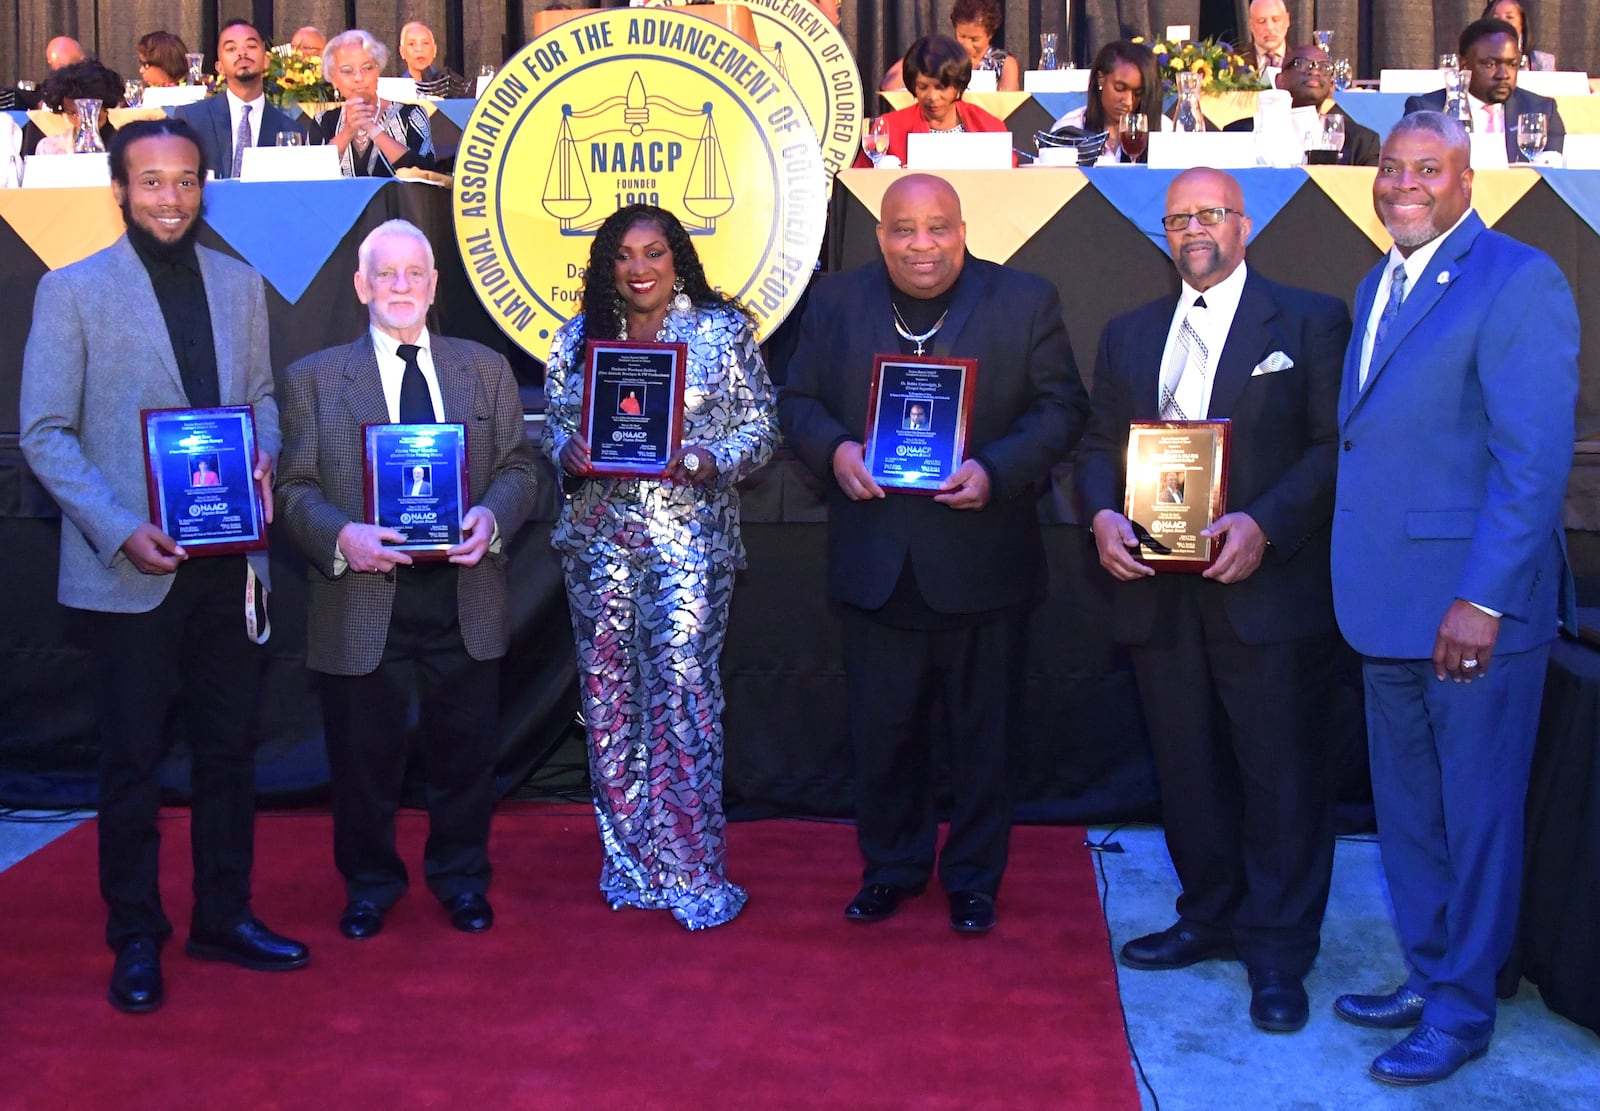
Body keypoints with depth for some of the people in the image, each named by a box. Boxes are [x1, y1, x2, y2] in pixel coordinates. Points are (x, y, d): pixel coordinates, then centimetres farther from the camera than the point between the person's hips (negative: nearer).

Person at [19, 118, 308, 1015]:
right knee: (133, 762, 7)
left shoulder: (241, 285, 9)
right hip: (131, 572, -4)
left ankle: (225, 917, 27)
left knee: (230, 749, 12)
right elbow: (46, 434, -6)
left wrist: (264, 455, -7)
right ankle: (136, 940, 21)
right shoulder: (71, 291, -3)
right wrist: (122, 530, -17)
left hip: (231, 562, 4)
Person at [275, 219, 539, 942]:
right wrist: (340, 536, -18)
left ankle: (461, 877, 31)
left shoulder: (485, 369, 11)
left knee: (465, 750, 12)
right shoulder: (314, 378, 5)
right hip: (362, 603, -1)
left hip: (464, 596, 2)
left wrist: (491, 517, -13)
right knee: (364, 759, 9)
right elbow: (295, 486, 0)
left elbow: (517, 466, 7)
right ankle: (369, 884, 30)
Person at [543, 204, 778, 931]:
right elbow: (554, 425, 14)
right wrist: (569, 453, -7)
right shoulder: (579, 338, 12)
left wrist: (710, 460, -16)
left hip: (690, 537, -3)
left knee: (683, 693, -8)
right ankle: (628, 864, 18)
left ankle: (692, 870, 3)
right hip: (600, 537, 4)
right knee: (609, 695, 5)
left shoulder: (723, 332, 3)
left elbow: (760, 428, 2)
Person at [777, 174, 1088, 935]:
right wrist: (833, 449, -14)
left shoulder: (1027, 301, -1)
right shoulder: (836, 301, 5)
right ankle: (891, 867, 32)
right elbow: (797, 401, 7)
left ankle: (973, 878, 29)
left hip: (984, 564, -1)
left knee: (984, 732, 11)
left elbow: (1061, 408, -4)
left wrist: (996, 470, -20)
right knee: (881, 731, 13)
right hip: (876, 565, 2)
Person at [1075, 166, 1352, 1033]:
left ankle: (1278, 953, 14)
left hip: (1267, 593, -4)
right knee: (1188, 768, 13)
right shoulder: (1128, 335, 16)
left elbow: (1336, 445, -6)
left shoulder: (1308, 321, 1)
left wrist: (1266, 524, -20)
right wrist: (1101, 514, -7)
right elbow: (1098, 446, 14)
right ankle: (1211, 916, 29)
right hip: (1158, 592, 5)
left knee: (1281, 774, 2)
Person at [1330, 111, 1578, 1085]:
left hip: (1472, 605, -8)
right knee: (1407, 812, 17)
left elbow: (1535, 459, -18)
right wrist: (1357, 581, 10)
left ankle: (1461, 1012, 19)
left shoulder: (1518, 282, -11)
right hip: (1391, 604, 8)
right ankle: (1428, 976, 33)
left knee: (1476, 816, 5)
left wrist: (1481, 599, -22)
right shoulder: (1379, 287, 14)